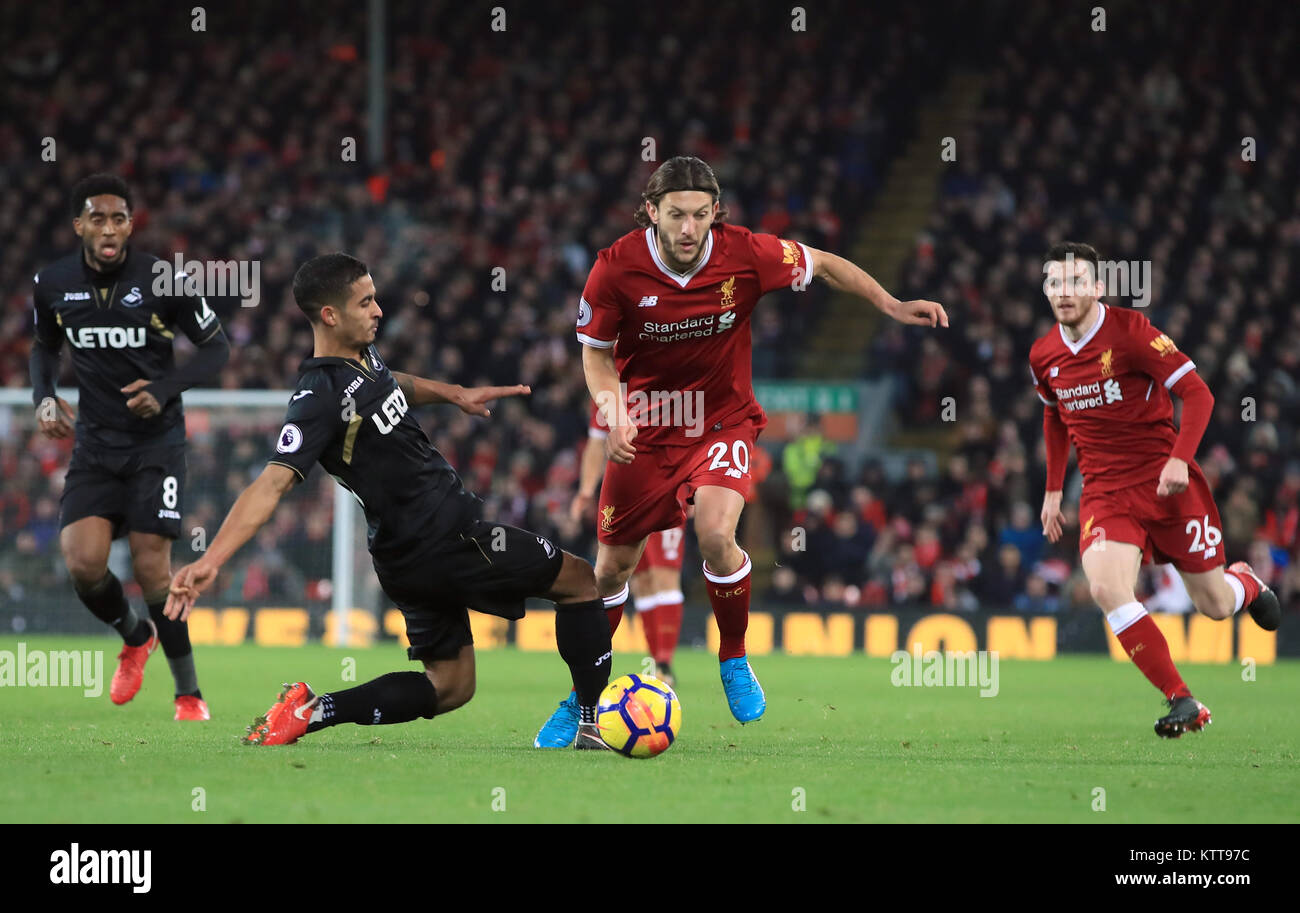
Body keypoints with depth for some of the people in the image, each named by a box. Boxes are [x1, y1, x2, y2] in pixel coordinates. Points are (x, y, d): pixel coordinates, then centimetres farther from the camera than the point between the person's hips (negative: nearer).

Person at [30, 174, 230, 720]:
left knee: (150, 567, -11)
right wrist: (45, 397, 0)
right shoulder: (53, 285, -1)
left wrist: (164, 388, -16)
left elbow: (216, 348, -1)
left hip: (155, 440, -3)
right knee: (83, 563, -12)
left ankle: (189, 694, 4)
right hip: (94, 444, 3)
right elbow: (45, 347, 19)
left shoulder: (163, 281, -11)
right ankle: (134, 636, 21)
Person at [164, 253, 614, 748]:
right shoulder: (322, 395, -22)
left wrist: (453, 394, 22)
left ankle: (312, 711, 4)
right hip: (445, 540, -9)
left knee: (448, 687, 15)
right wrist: (210, 560, -39)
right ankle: (596, 726, 10)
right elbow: (272, 483, -30)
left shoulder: (363, 355, 6)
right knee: (579, 579, 5)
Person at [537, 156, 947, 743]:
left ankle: (734, 661, -2)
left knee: (716, 533, -27)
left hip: (722, 422, -1)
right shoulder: (617, 267, -18)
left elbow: (823, 265, 0)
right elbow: (596, 353, -4)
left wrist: (893, 306, -5)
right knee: (612, 565, 6)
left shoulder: (746, 254, -19)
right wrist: (612, 412, -21)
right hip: (645, 430, 1)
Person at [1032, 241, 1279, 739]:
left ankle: (1245, 581, 45)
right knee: (1106, 588, -25)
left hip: (1165, 481, -3)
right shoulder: (1043, 356, 3)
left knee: (1214, 605, 4)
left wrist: (1179, 459, -28)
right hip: (1105, 491, 3)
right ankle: (1183, 703, -16)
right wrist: (1054, 490, 19)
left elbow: (1197, 393, -15)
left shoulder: (1129, 330, -13)